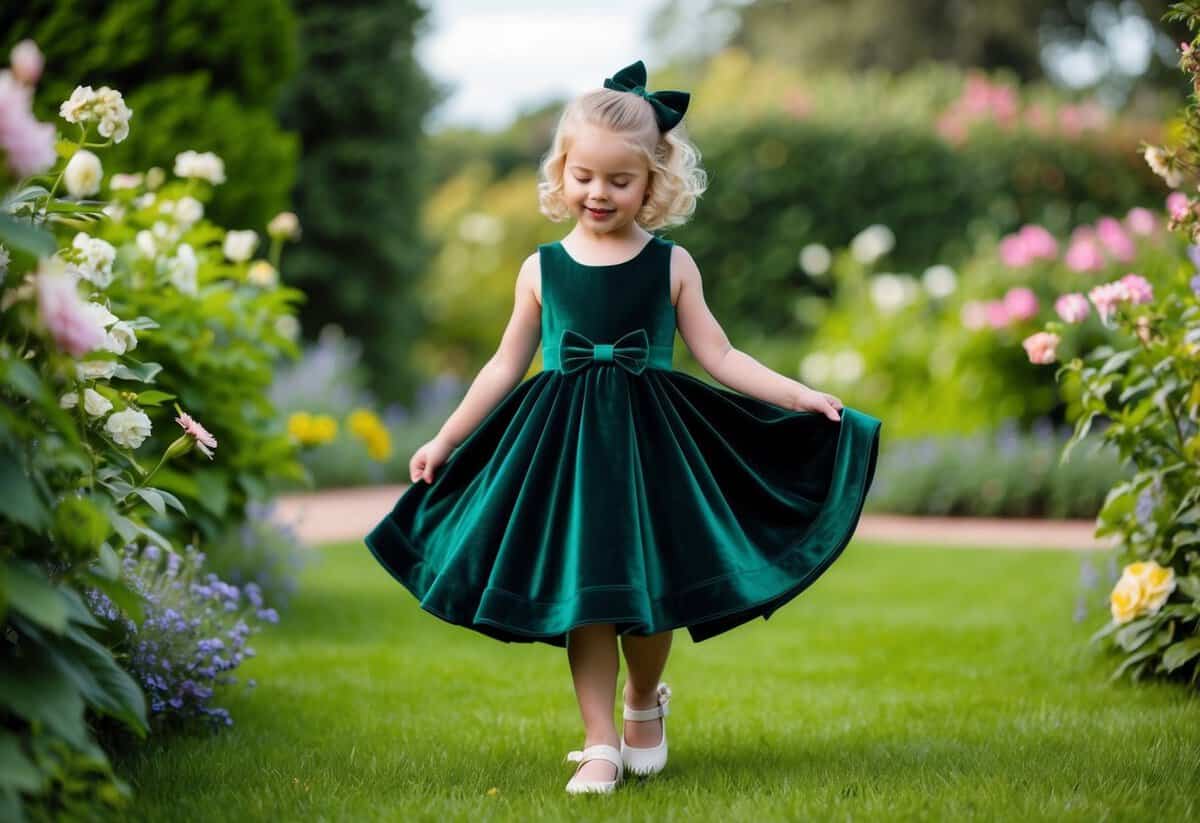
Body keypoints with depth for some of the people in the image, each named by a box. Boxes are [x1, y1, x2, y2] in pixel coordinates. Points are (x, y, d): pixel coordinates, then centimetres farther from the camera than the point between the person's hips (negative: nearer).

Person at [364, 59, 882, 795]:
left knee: (650, 595, 4)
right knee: (582, 596, 0)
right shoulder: (543, 269, 3)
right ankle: (600, 746, 9)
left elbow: (720, 356, 2)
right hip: (566, 447, 0)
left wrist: (801, 396, -6)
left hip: (651, 444, 0)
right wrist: (445, 440, 11)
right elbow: (506, 366, 10)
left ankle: (645, 703, 33)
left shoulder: (672, 265, 1)